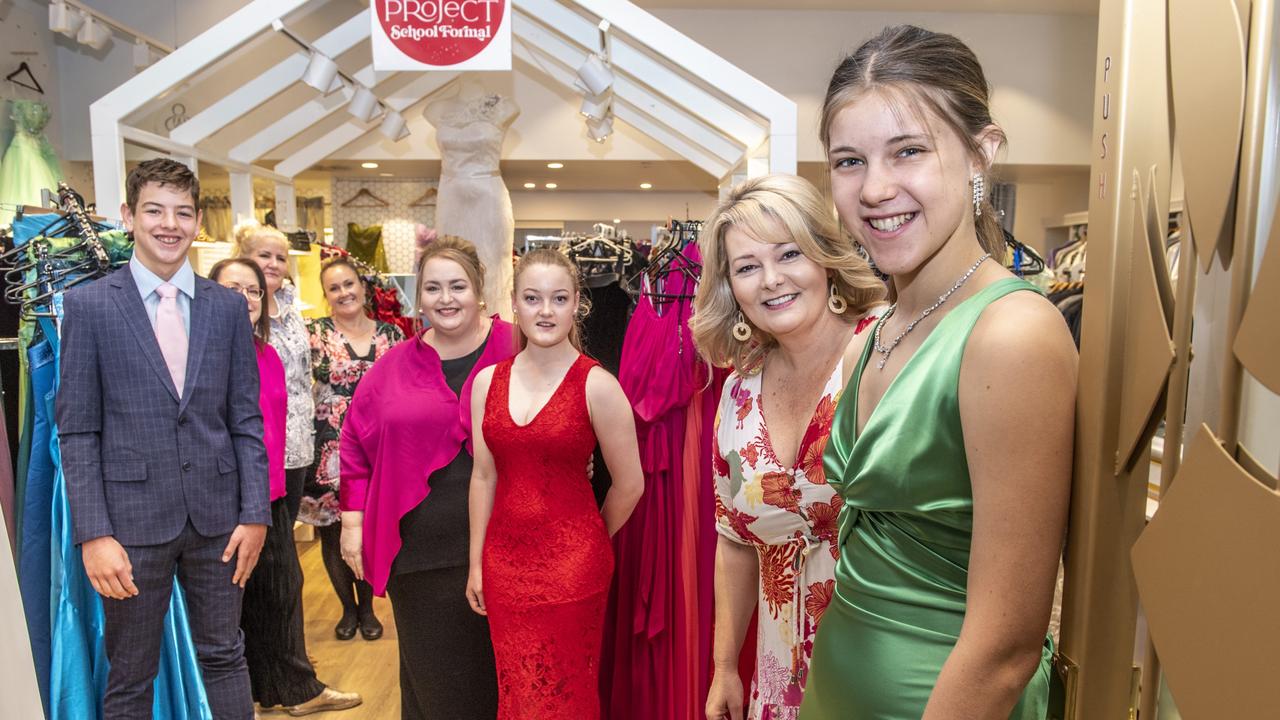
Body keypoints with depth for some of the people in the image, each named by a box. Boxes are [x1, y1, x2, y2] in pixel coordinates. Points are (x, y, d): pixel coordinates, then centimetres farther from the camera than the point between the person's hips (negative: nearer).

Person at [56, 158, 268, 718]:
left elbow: (246, 419, 4)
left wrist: (255, 514, -1)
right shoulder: (88, 304, -3)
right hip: (132, 518, -2)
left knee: (224, 656, 16)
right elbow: (76, 431, -4)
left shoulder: (228, 307, 3)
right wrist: (93, 534, -10)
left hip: (216, 515, 2)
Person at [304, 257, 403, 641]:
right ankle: (348, 607, 29)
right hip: (330, 449, -1)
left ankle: (367, 607, 28)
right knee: (332, 531, 8)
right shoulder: (314, 332, -1)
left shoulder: (390, 333, 5)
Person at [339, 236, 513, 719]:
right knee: (433, 680, 16)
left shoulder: (516, 350, -4)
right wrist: (353, 520, 7)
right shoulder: (395, 364, 5)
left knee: (497, 670, 13)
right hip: (419, 549, 2)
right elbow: (356, 446, 11)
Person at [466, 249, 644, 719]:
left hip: (572, 565, -4)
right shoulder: (487, 381, 2)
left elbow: (629, 484, -4)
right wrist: (476, 563, 8)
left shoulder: (596, 385, -12)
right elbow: (483, 477, 7)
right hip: (505, 560, 4)